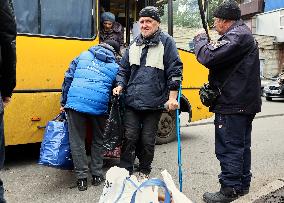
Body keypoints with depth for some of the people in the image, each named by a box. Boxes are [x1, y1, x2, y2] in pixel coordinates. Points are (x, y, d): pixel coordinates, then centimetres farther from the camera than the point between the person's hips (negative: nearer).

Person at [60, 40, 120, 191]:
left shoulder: (83, 56, 17)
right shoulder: (115, 67, 14)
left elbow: (68, 78, 12)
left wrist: (63, 102, 16)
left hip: (75, 102, 0)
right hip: (99, 105, 0)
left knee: (77, 140, 9)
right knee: (98, 140, 20)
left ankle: (82, 178, 11)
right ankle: (97, 175, 25)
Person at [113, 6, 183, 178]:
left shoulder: (166, 42, -2)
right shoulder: (134, 45, 11)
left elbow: (175, 71, -6)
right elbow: (124, 69, 19)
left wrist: (172, 97, -11)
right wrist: (120, 86, 2)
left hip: (154, 104, -3)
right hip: (132, 101, 3)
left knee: (148, 140, 7)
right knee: (130, 137, 4)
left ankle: (145, 172, 26)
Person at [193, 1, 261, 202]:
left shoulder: (236, 36, -16)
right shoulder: (244, 34, 19)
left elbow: (208, 57, -25)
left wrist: (201, 40, -7)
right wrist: (208, 43, 7)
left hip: (232, 104, -11)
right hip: (245, 102, 11)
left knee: (228, 148, -4)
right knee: (241, 146, 18)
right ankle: (242, 184, 29)